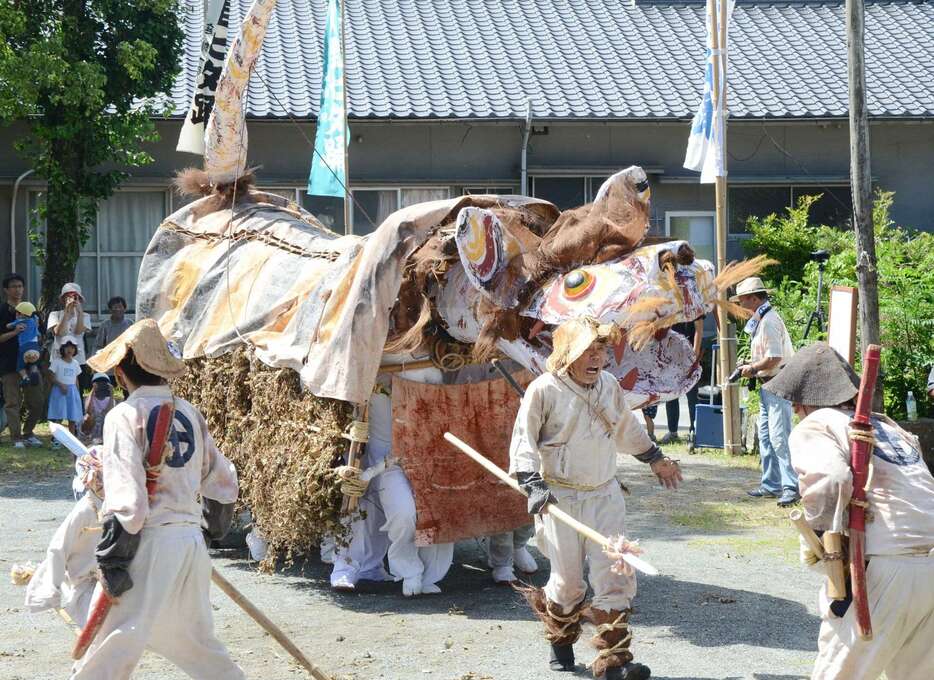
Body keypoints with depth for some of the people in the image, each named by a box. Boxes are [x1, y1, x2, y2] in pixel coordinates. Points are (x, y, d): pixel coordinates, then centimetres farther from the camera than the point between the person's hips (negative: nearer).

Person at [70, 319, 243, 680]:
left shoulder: (125, 415, -7)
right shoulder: (189, 412, 12)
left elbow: (126, 499, -15)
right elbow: (223, 482, 18)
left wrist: (112, 561, -12)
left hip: (151, 541, -7)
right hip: (192, 540, 7)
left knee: (110, 649, -6)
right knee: (193, 639, 22)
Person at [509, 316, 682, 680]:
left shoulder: (609, 385, 6)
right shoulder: (544, 390, -11)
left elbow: (627, 429, 24)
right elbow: (523, 440, -8)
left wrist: (655, 458, 34)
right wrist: (533, 483, -20)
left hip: (605, 494, 4)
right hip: (560, 497, -4)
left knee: (615, 578, -5)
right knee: (568, 580, 3)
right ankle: (560, 643, 32)